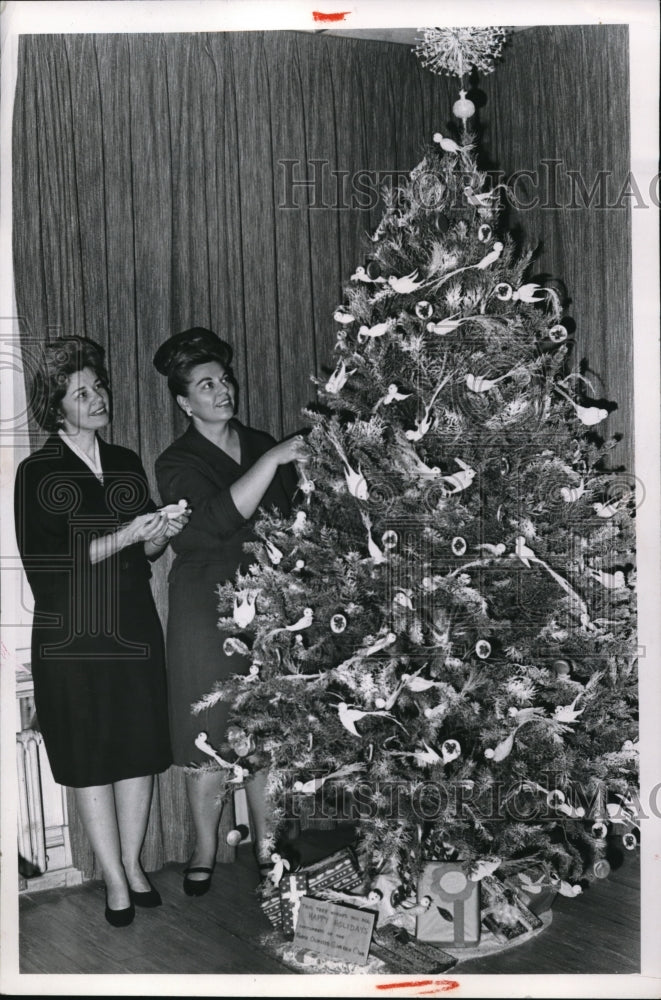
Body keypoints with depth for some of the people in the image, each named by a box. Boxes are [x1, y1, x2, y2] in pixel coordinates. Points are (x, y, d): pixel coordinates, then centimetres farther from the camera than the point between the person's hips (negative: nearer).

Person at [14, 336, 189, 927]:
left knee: (139, 750, 8)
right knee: (89, 760, 3)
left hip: (135, 631, 4)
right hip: (72, 640, -4)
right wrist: (126, 536, -19)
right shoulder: (37, 474, -5)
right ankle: (115, 882, 16)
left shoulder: (127, 465, 10)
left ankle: (133, 864, 25)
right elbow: (40, 562, -14)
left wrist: (161, 534, -6)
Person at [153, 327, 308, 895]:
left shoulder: (262, 445, 11)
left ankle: (266, 843, 21)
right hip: (208, 607, -3)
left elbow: (293, 516, 18)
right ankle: (205, 852, 16)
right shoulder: (177, 464, -3)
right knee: (210, 733, 1)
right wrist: (274, 460, -24)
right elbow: (219, 518, -21)